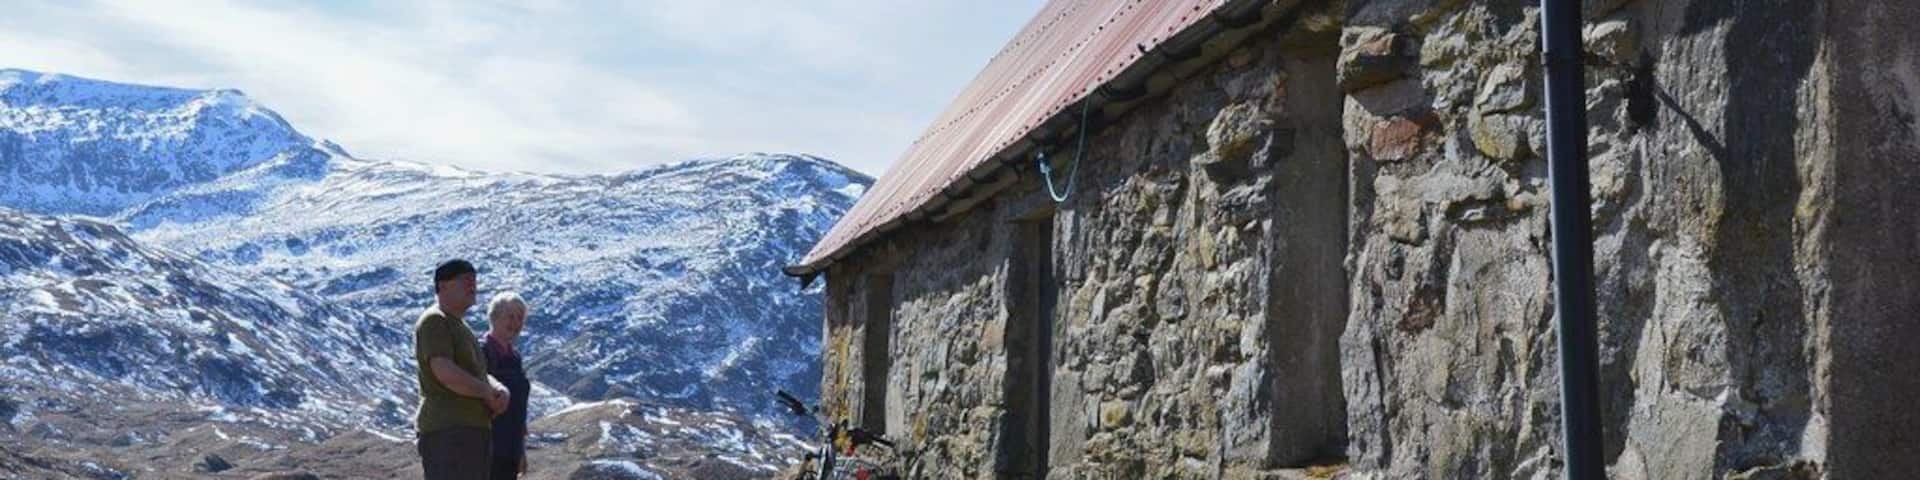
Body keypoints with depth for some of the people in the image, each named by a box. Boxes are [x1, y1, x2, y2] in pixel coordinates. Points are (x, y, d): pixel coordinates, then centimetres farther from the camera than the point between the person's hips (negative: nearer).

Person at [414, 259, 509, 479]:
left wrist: (499, 390, -2)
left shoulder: (461, 327, 25)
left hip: (472, 431, 10)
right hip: (447, 431, -10)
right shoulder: (434, 321, -6)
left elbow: (479, 377, 21)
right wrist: (488, 392, -7)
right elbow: (446, 373, -20)